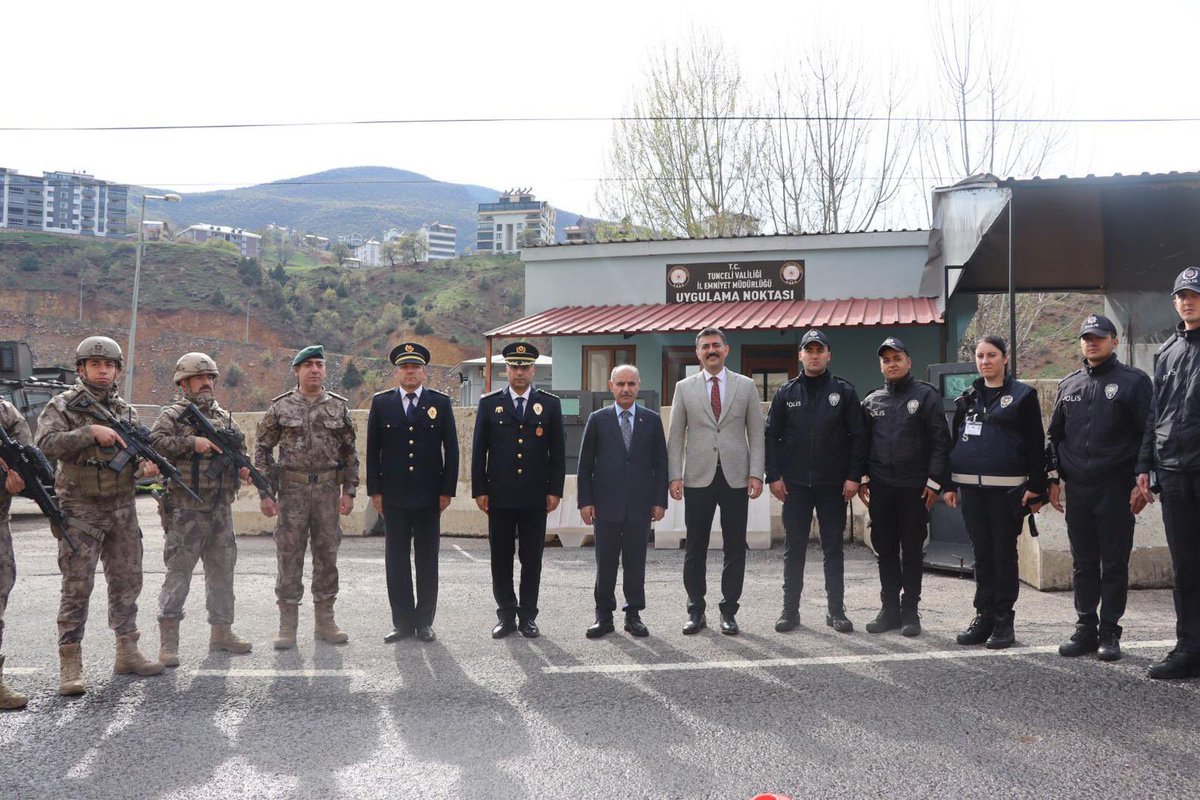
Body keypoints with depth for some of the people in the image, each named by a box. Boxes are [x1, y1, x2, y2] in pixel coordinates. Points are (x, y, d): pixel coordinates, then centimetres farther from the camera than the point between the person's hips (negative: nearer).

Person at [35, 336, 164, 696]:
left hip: (122, 509, 5)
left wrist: (145, 467, -10)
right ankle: (70, 665, 4)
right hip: (80, 510, -5)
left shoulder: (126, 410, 11)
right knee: (77, 587, -3)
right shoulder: (62, 405, -3)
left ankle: (127, 652, 21)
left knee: (127, 581, 10)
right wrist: (91, 431, -26)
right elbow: (45, 443, -18)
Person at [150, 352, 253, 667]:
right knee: (179, 571, -4)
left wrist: (244, 468, 2)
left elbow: (240, 450, 22)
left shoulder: (225, 417, 16)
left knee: (222, 569, 12)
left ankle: (221, 631, 23)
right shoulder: (173, 414, -2)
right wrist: (192, 443, -23)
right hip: (186, 508, -6)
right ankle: (168, 641, 2)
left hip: (221, 508, 6)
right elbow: (154, 440, -18)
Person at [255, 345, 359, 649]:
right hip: (292, 490, -2)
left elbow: (349, 453, 8)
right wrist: (264, 493, -3)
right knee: (289, 557, 1)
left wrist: (349, 491, 1)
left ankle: (325, 622, 18)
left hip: (328, 491, 2)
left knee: (327, 556, 7)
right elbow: (262, 449, 3)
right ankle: (288, 626, 11)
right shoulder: (280, 407, 1)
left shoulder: (339, 407, 6)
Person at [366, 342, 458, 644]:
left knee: (427, 561, 6)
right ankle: (402, 622, 14)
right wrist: (374, 490, 0)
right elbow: (372, 449, 6)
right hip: (394, 495, 1)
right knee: (396, 561, 5)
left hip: (429, 495, -1)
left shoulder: (441, 403, 4)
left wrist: (447, 490, -3)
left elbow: (451, 448, 3)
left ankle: (424, 621, 15)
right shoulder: (381, 402, 6)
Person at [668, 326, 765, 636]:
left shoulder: (746, 386, 7)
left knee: (735, 548, 4)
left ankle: (729, 611, 15)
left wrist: (756, 473, -4)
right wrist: (675, 476, -3)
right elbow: (675, 436, 6)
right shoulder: (684, 388, 7)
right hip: (698, 477, 0)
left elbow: (756, 433, 5)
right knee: (694, 549, 4)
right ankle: (696, 611, 15)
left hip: (736, 477, 0)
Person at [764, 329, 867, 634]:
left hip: (834, 485, -1)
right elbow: (770, 436, 4)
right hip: (795, 485, 1)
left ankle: (836, 610, 15)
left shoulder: (844, 391, 2)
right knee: (793, 549, 6)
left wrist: (854, 476, -7)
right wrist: (773, 476, -4)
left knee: (833, 549, 7)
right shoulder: (786, 393, 5)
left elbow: (858, 436, 0)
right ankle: (790, 610, 14)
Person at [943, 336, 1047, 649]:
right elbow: (954, 441, 16)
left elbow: (1036, 444, -3)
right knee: (981, 552, 10)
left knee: (1004, 552, 2)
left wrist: (1036, 488, -8)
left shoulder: (1022, 395, 0)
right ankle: (984, 615, 18)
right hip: (971, 487, 4)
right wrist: (950, 484, 11)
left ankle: (1003, 620, 11)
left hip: (1007, 488, -4)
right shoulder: (967, 398, 14)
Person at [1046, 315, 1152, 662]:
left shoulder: (1134, 381, -1)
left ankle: (1109, 633, 11)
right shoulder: (1068, 385, 13)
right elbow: (1054, 435, 17)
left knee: (1115, 564, 2)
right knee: (1083, 563, 10)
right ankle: (1085, 630, 18)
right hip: (1077, 490, 4)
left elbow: (1148, 435, -5)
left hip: (1116, 489, -4)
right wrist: (1053, 479, 11)